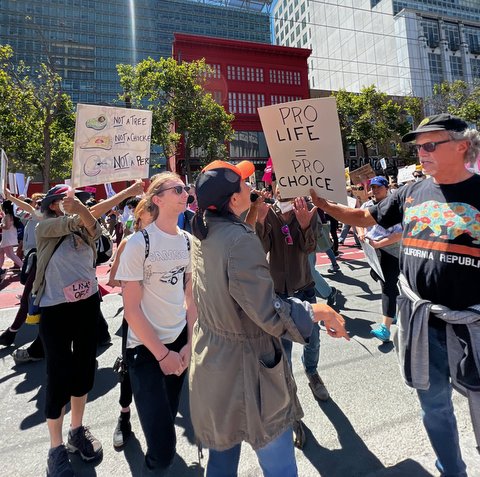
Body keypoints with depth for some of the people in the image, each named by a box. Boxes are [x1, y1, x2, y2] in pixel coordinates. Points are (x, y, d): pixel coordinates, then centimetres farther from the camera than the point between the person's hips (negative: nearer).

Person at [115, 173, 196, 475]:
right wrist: (162, 354, -12)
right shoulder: (139, 243, -15)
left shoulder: (189, 241, 0)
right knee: (162, 447, -1)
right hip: (146, 348, -5)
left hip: (180, 343, 5)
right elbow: (131, 308, -15)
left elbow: (191, 296, 6)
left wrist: (189, 344, -1)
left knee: (169, 416, 22)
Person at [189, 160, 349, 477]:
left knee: (223, 450, 28)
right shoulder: (240, 239, -28)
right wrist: (316, 311, -13)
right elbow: (268, 313, -27)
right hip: (246, 364, -8)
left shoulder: (203, 232, -3)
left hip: (211, 358, 8)